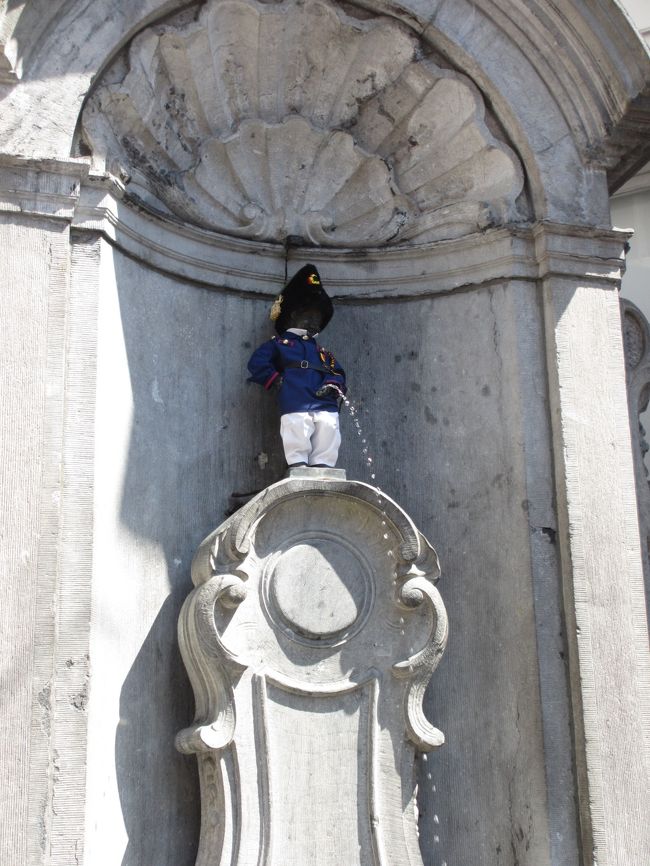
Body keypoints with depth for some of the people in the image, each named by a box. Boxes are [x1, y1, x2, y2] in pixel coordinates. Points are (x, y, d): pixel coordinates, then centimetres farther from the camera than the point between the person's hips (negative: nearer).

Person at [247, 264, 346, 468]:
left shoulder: (323, 352, 35)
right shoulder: (279, 344, 21)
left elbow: (337, 372, 21)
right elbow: (257, 363, 7)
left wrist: (334, 384, -2)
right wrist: (277, 380, -5)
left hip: (327, 407, 5)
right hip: (295, 407, -5)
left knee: (325, 456, -5)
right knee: (298, 452, -15)